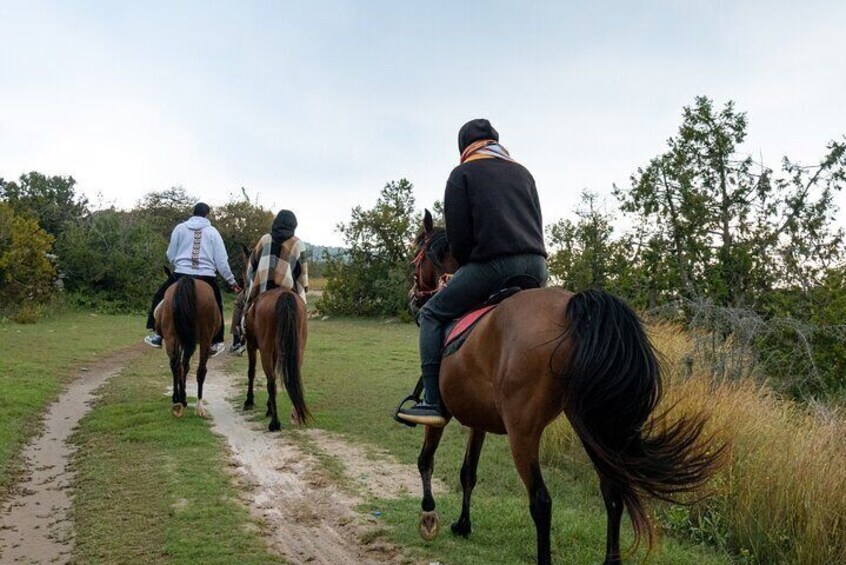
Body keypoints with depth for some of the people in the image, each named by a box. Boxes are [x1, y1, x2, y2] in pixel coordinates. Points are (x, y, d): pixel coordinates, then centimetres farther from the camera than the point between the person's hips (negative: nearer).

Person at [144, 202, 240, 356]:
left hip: (181, 275, 0)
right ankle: (215, 344, 20)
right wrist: (231, 281, 14)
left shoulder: (180, 228, 6)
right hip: (207, 277, 0)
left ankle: (157, 335, 18)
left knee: (160, 298, 22)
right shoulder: (213, 232, 5)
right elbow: (222, 261, 4)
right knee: (215, 307, 20)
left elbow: (171, 256, 11)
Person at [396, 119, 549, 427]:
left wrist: (467, 269, 16)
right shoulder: (522, 172, 26)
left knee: (433, 314, 8)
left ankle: (433, 403, -1)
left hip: (493, 264, -6)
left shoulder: (462, 173, 10)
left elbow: (457, 234, 2)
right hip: (537, 267, 6)